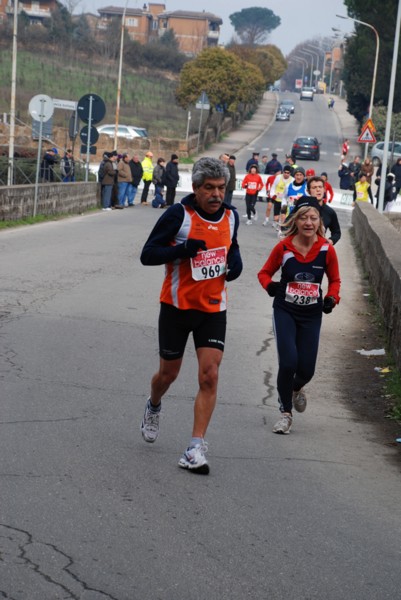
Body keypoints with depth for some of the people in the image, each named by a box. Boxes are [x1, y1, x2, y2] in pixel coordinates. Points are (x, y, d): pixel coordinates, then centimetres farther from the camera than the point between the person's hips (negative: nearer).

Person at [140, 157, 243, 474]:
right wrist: (183, 249, -28)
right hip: (177, 305, -3)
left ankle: (196, 449, -9)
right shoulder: (178, 215, -13)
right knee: (169, 373, 13)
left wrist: (235, 260, 1)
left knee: (210, 376, -11)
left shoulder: (231, 216, 3)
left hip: (213, 308, 3)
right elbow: (147, 254, -13)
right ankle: (153, 408, 49)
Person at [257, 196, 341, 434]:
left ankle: (296, 389, 41)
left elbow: (335, 280, 8)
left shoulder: (327, 250, -7)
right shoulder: (284, 247, -9)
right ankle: (286, 413, 7)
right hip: (285, 312, -2)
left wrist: (332, 298, -10)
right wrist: (270, 285, -17)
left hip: (311, 316, 2)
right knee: (288, 362, -15)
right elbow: (265, 272, 4)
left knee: (307, 368, 2)